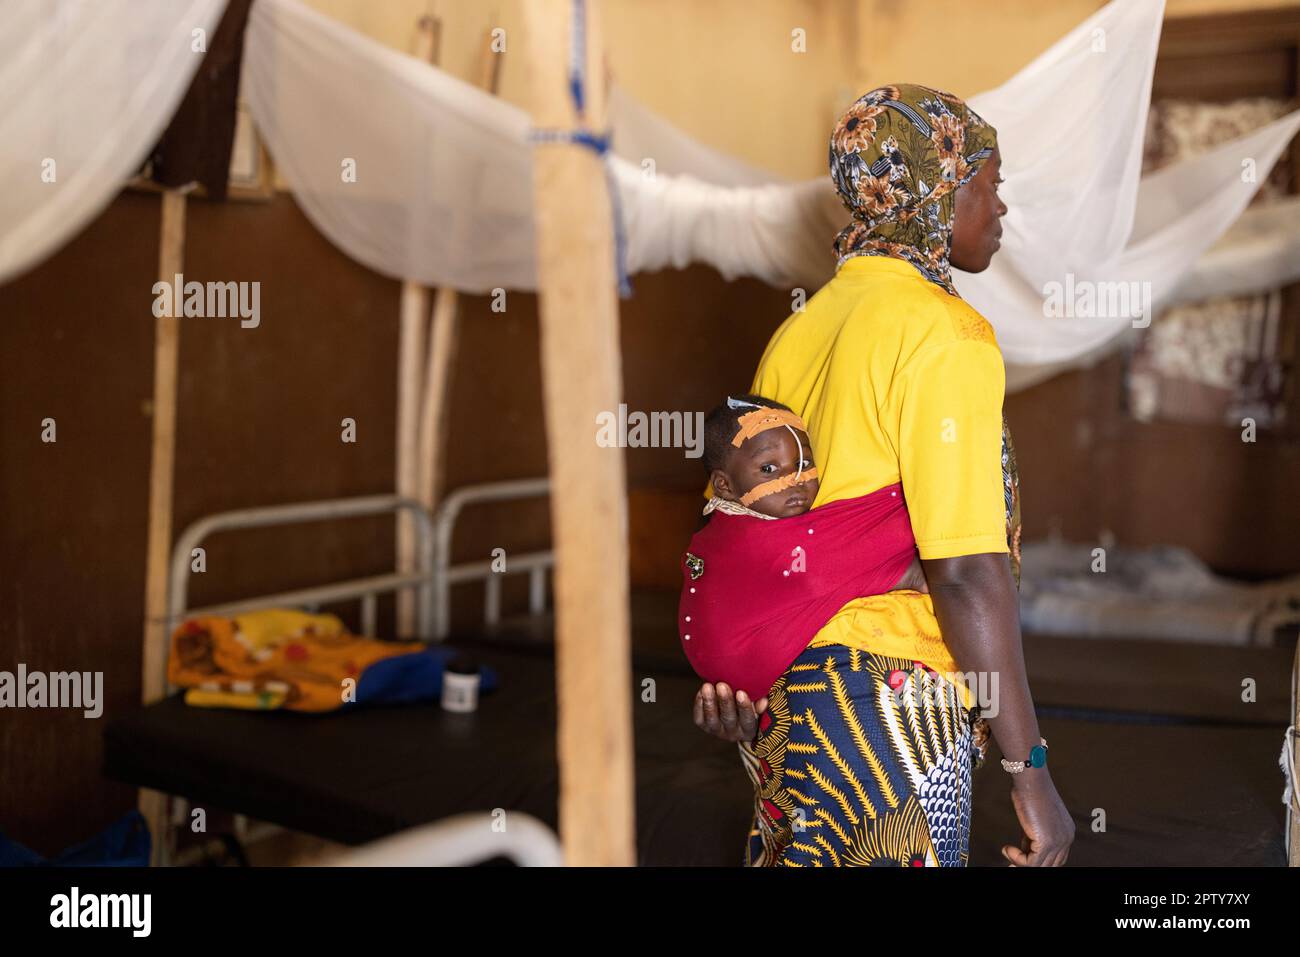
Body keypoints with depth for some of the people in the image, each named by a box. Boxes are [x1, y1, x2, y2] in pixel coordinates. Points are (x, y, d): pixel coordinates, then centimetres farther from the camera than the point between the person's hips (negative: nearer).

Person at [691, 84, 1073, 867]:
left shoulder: (799, 330, 10)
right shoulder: (944, 334, -15)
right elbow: (966, 569, -20)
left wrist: (730, 676, 12)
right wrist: (1031, 772, -15)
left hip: (781, 692, 8)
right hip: (888, 698, -8)